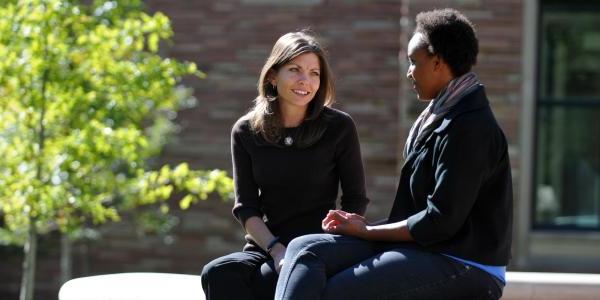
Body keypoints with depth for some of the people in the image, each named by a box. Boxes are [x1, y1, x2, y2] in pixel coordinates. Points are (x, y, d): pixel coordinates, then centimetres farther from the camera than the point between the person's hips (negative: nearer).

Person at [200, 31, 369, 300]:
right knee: (217, 273, -30)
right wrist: (276, 249, -14)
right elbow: (246, 207, 3)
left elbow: (355, 201, 3)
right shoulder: (246, 131, 6)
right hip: (265, 246, 3)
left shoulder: (339, 127, 0)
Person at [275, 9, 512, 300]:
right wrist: (368, 227, 3)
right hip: (422, 247, 9)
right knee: (304, 250, -8)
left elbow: (441, 220, -18)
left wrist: (367, 232, -7)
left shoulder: (470, 127, -15)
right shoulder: (441, 117, 16)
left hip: (461, 267, -9)